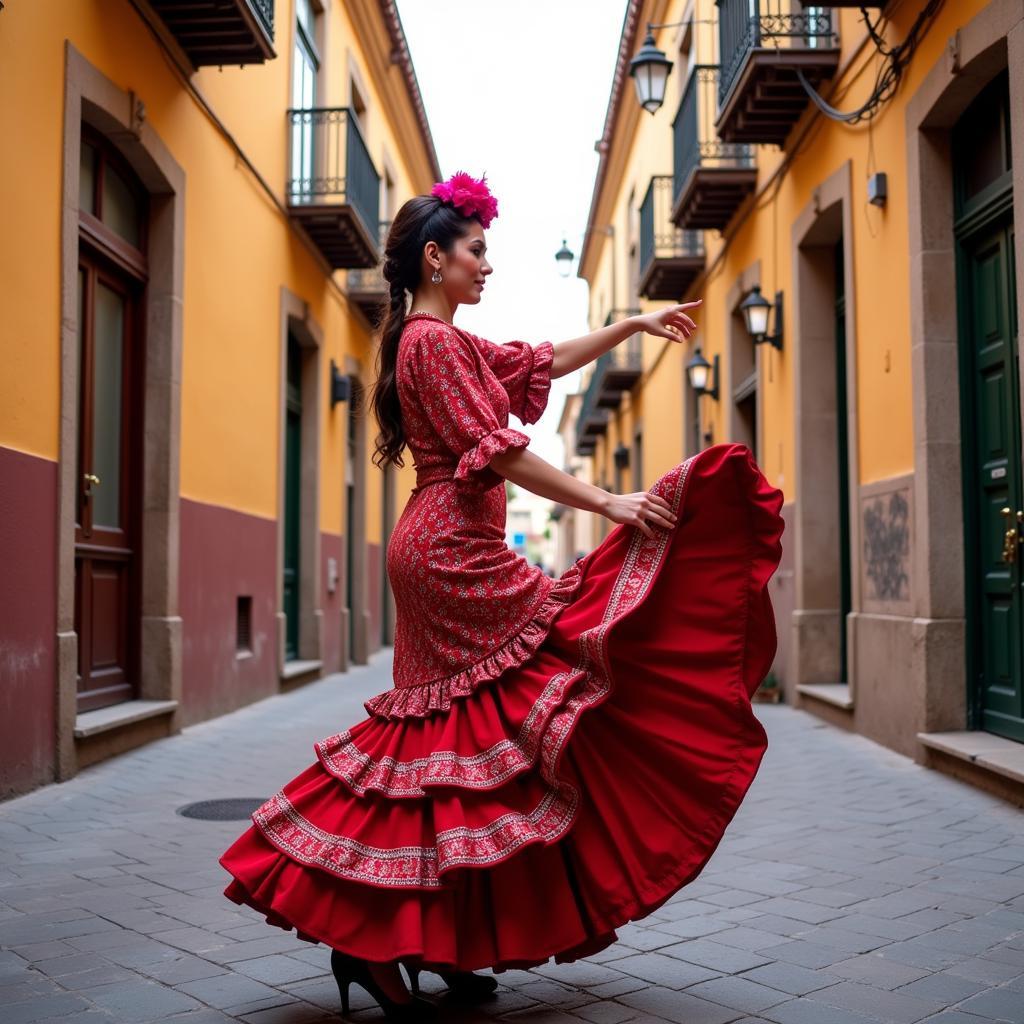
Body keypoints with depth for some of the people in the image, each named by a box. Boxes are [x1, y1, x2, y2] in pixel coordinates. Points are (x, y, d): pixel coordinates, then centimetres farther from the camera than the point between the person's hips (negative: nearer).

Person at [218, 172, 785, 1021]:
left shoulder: (438, 340, 21)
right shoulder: (435, 340, -10)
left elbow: (545, 361, 28)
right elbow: (498, 451, -17)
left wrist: (633, 324, 27)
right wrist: (609, 504, -17)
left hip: (438, 551, 10)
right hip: (456, 548, -10)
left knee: (446, 745, 10)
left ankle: (375, 934, 17)